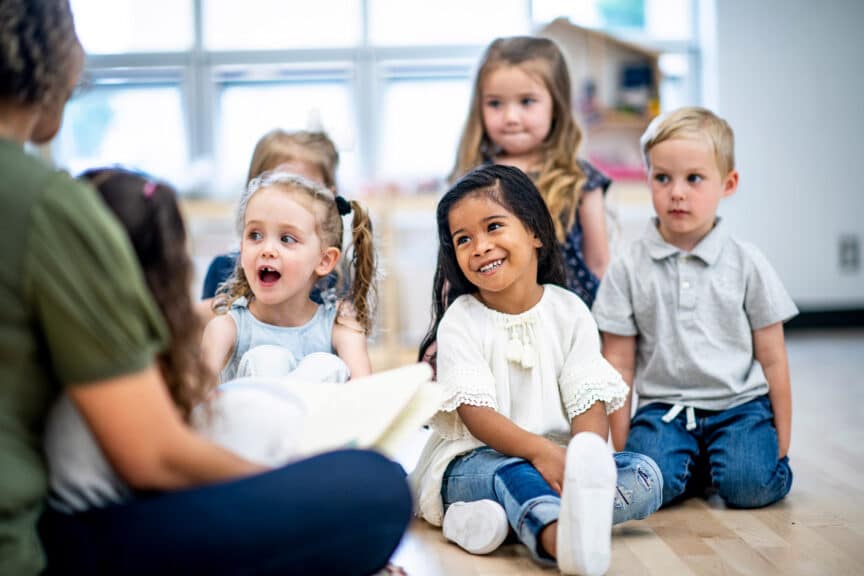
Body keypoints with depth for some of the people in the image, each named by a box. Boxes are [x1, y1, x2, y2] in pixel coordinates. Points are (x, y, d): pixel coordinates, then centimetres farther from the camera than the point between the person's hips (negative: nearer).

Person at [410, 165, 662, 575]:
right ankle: (565, 541, -71)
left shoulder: (569, 311, 4)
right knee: (512, 474, -35)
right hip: (475, 461, -3)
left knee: (645, 476, -20)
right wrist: (540, 451, -32)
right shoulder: (460, 320, -2)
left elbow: (589, 400, -5)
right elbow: (475, 412, -13)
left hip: (559, 461, 4)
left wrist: (587, 458, -28)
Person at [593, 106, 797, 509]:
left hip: (740, 404, 0)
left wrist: (781, 444, 4)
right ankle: (697, 464, 6)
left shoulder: (747, 264, 0)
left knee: (748, 485, -25)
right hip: (663, 407, 0)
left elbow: (772, 358, 4)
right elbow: (619, 363, 2)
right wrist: (621, 449, -1)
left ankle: (721, 459, 9)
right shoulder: (629, 269, 0)